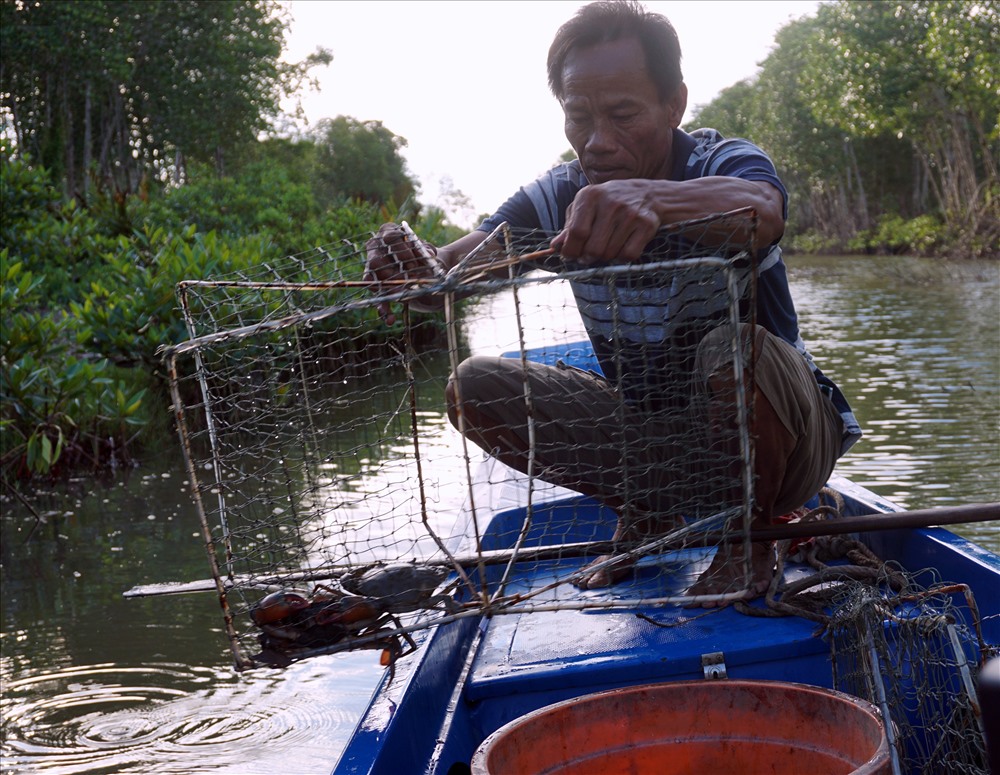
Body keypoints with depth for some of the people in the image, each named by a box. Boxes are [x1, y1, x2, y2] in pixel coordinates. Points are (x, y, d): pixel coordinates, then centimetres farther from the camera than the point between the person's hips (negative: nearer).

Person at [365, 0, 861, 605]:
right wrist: (421, 270, -44)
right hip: (651, 428, 4)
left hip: (780, 434, -4)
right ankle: (644, 512, 6)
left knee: (729, 348, -37)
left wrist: (651, 197, -64)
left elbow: (763, 213, -44)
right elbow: (457, 270, -19)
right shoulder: (560, 197, -5)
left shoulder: (725, 164, -18)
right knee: (475, 389, -11)